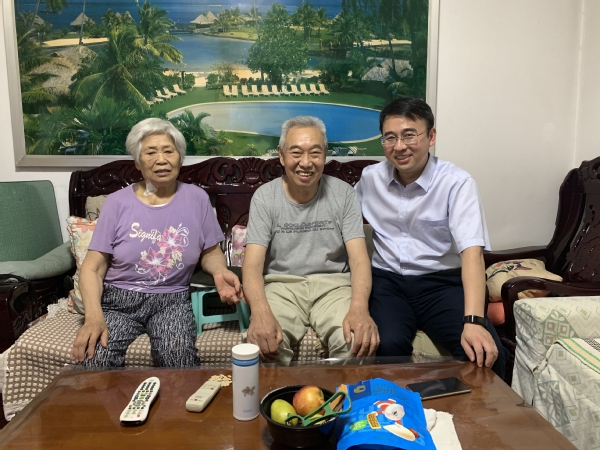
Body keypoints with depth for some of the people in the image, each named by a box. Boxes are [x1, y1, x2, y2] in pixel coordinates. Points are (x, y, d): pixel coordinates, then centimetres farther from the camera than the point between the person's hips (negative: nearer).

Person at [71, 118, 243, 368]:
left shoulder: (197, 198, 3)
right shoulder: (118, 202, -1)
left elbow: (210, 252, 11)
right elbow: (93, 267, -2)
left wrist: (220, 272, -13)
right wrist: (94, 316, -19)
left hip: (172, 300, 1)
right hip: (118, 299, 0)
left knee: (178, 353, -30)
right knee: (95, 358, -28)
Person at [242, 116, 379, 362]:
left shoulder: (343, 193, 0)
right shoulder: (264, 196, -2)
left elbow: (358, 257, -6)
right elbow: (253, 263, -10)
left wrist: (359, 308, -27)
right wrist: (261, 313, -31)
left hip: (333, 283, 1)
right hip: (281, 284, 0)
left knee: (359, 340, -28)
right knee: (263, 341, -30)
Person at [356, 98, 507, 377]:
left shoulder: (457, 183, -9)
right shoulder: (370, 177, 4)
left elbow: (471, 251, -20)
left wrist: (474, 321, -34)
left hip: (441, 282, -1)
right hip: (387, 281, 2)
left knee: (485, 352, -24)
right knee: (388, 346, -28)